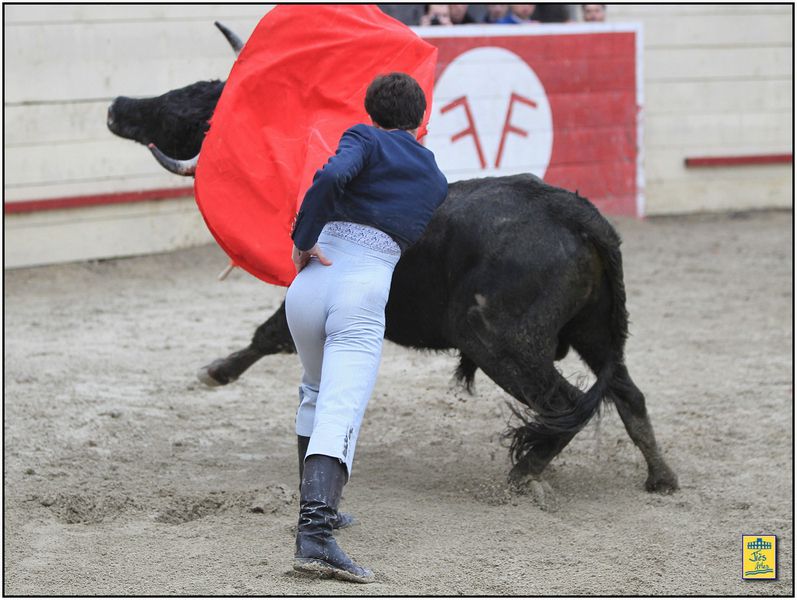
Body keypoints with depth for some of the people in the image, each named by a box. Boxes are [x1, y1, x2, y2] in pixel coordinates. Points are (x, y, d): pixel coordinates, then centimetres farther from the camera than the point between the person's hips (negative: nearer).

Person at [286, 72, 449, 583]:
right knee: (340, 415, -15)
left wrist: (302, 240, -4)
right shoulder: (436, 180, 22)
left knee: (317, 393, 26)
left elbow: (332, 176, -13)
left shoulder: (366, 139, 9)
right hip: (365, 293, -1)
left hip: (308, 285, 1)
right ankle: (315, 532, -35)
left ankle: (316, 509, 35)